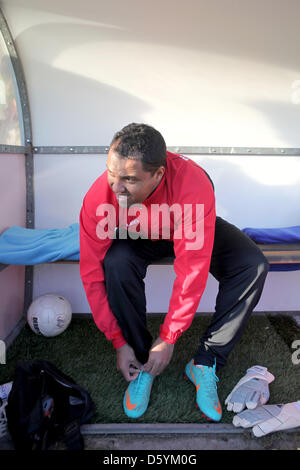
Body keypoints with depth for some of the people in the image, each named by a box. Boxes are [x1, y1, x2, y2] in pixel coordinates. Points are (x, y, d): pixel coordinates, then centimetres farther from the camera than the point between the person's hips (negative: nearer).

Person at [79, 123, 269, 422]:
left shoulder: (193, 186, -39)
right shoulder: (99, 196, -31)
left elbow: (192, 271, -34)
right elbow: (92, 274, -23)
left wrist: (168, 339, -27)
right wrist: (119, 342, -20)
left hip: (187, 233, 0)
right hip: (137, 238, 1)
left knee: (253, 266, -23)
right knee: (117, 264, -33)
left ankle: (204, 363, -10)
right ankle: (142, 362, -10)